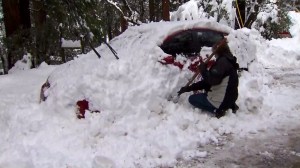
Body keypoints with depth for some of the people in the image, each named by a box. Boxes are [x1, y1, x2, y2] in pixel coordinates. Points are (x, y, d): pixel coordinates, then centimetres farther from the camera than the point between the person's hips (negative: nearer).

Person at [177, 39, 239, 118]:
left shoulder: (223, 61, -15)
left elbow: (212, 79, -28)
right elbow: (208, 81, 13)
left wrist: (203, 69, -9)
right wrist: (188, 88, 9)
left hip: (221, 101, -9)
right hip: (229, 99, 9)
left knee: (192, 99, 6)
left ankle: (218, 110, -6)